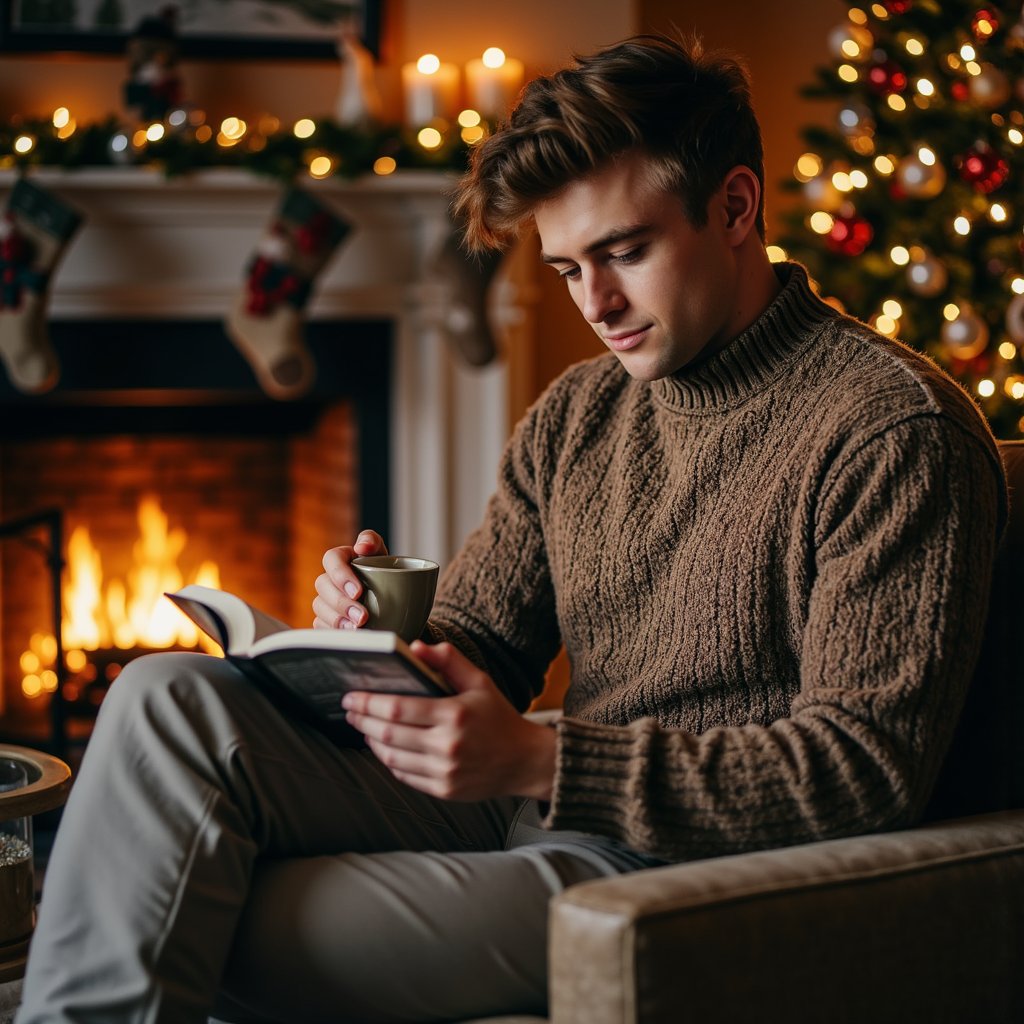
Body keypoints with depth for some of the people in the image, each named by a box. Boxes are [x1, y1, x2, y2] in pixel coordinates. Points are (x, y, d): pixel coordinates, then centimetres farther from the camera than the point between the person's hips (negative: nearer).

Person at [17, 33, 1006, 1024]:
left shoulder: (895, 429, -11)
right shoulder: (574, 416, 14)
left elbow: (869, 768, -17)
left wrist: (542, 760, -24)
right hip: (526, 809, 8)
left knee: (225, 935, -24)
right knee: (172, 701, -14)